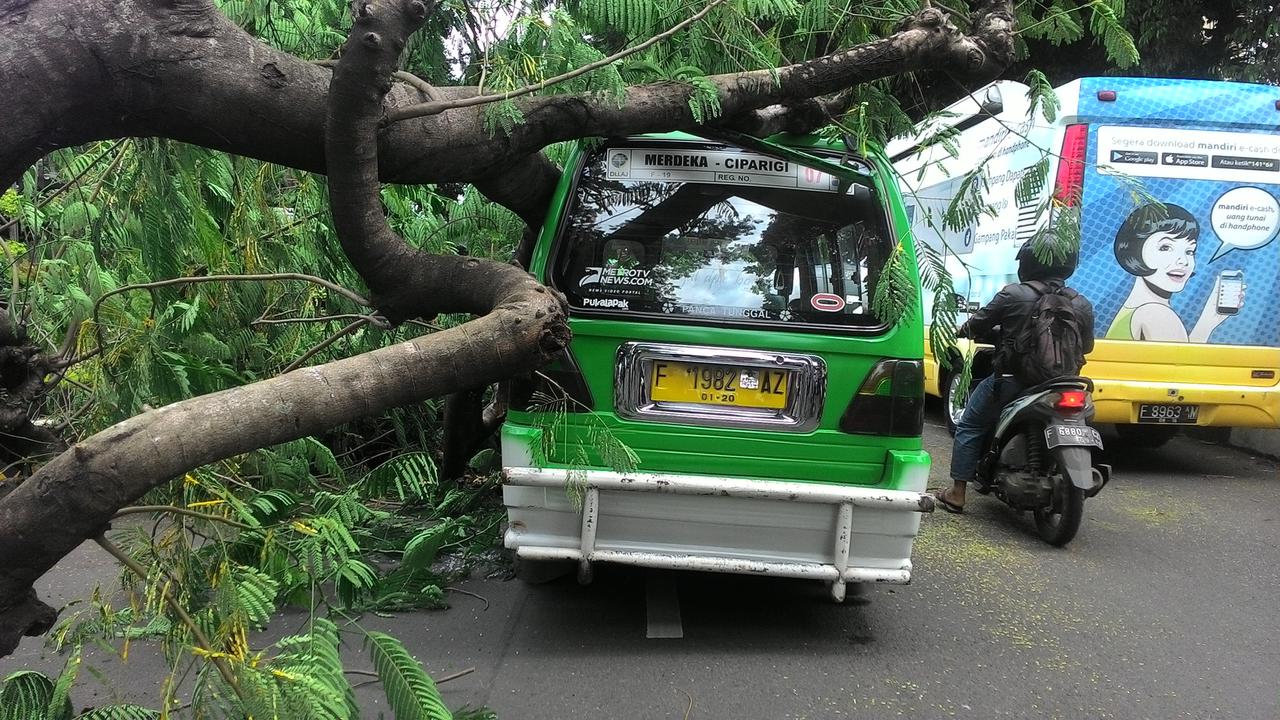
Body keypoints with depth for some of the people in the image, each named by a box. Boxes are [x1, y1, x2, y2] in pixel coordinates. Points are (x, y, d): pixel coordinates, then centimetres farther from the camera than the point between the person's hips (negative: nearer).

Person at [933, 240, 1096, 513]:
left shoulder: (1013, 295, -11)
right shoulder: (1082, 306, 0)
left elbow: (978, 324, -2)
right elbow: (1086, 345, 11)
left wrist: (962, 330, 21)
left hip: (1010, 381, -4)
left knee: (969, 427, 11)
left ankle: (957, 494, 10)